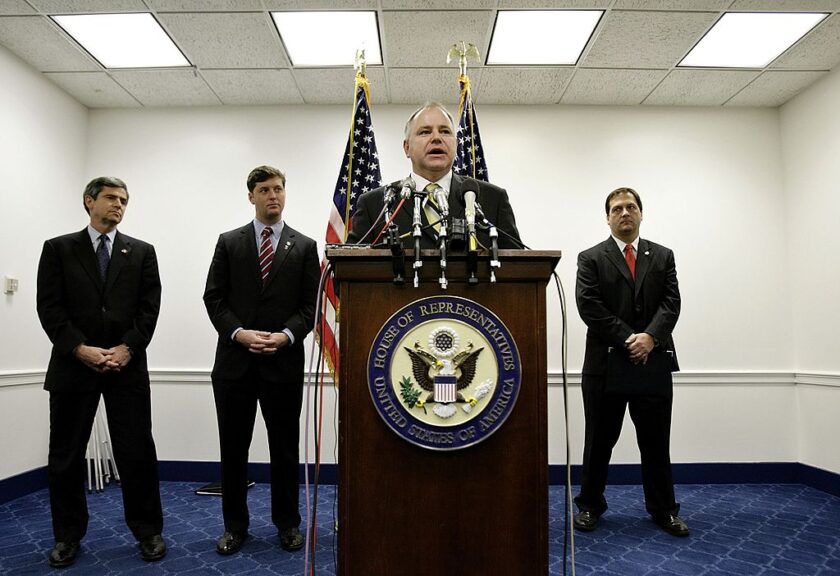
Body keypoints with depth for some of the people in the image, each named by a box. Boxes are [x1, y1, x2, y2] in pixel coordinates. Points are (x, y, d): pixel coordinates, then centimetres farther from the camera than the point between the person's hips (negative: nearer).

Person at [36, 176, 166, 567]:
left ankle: (148, 531, 17)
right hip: (73, 365, 0)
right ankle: (68, 535, 26)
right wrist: (80, 349, -12)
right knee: (66, 456, 9)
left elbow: (150, 307, 2)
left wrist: (127, 348, -10)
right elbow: (49, 307, -1)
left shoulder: (142, 252, 9)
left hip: (127, 366, 0)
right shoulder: (58, 249, 7)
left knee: (137, 453, 3)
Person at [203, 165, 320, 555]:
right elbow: (213, 297, 2)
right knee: (233, 448, 10)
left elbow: (311, 305, 1)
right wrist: (239, 333, -12)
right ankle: (234, 525, 26)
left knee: (285, 448, 10)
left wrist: (286, 335, -14)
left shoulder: (304, 246, 5)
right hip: (235, 360, 1)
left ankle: (287, 523, 26)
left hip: (284, 362, 0)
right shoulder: (229, 242, 7)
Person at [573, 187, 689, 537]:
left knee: (656, 442, 12)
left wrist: (650, 337, -16)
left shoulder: (663, 256, 12)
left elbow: (671, 303, 1)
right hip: (606, 364, -2)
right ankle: (590, 505, 24)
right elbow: (590, 307, -8)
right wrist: (629, 340, -14)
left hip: (654, 364, 2)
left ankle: (663, 510, 27)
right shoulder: (591, 259, 3)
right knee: (599, 441, 9)